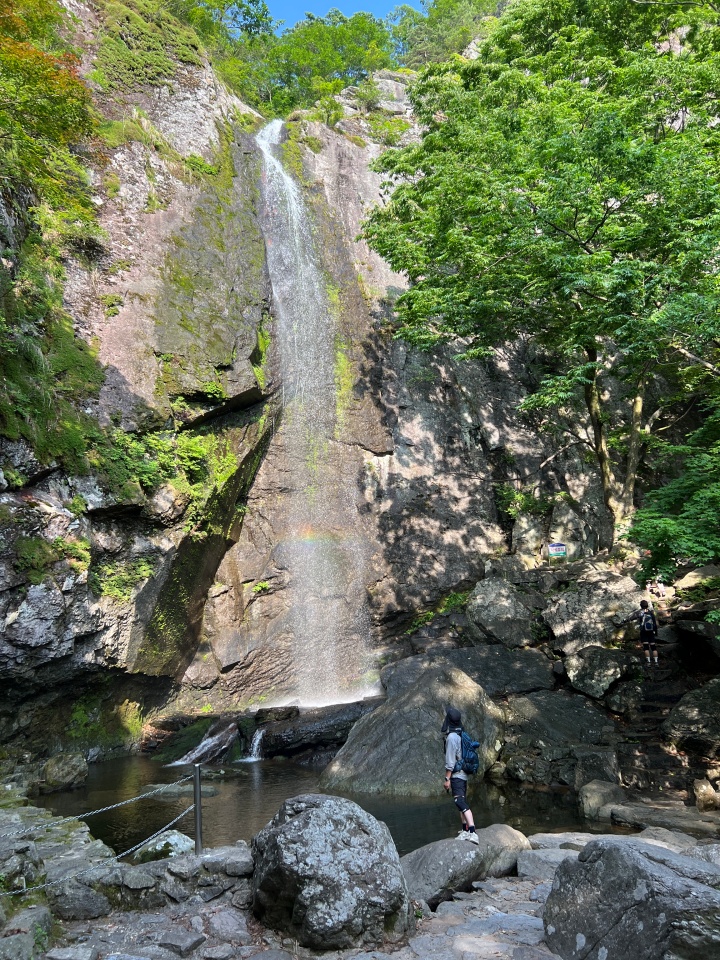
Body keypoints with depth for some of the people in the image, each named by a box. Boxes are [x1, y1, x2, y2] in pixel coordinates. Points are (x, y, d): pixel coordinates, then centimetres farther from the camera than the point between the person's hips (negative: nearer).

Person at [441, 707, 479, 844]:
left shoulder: (452, 737, -17)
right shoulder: (462, 735, 11)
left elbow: (450, 760, -19)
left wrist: (447, 778, -16)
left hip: (456, 775, -10)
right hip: (464, 774, 10)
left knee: (461, 802, -17)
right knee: (462, 802, 18)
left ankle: (472, 832, -27)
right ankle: (465, 830, 25)